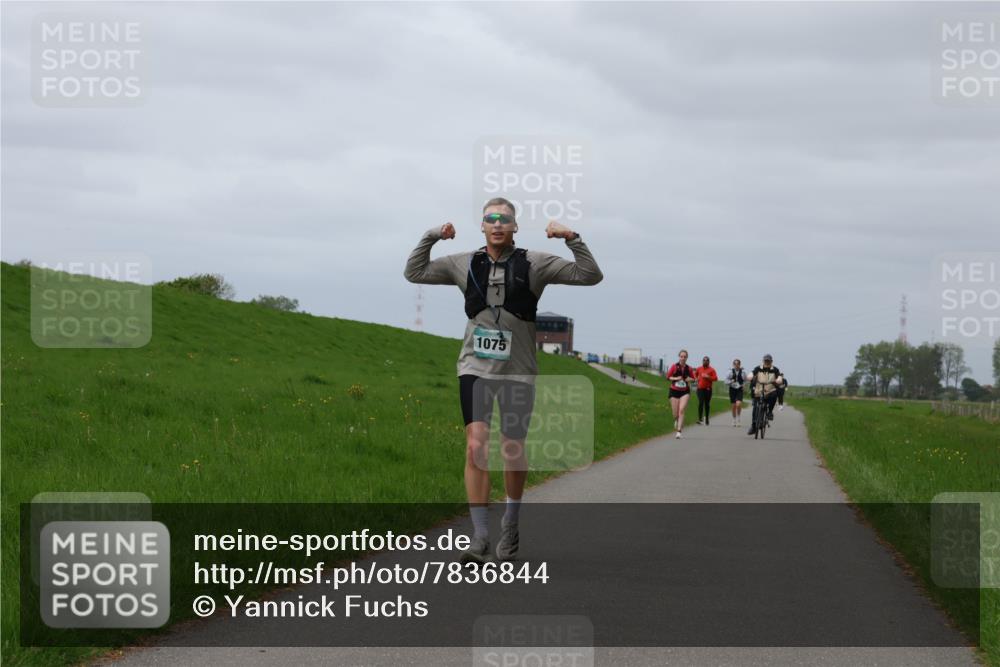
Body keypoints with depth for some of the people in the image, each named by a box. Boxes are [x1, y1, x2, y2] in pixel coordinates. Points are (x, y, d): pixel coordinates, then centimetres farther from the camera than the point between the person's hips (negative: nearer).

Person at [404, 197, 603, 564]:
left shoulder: (533, 264, -2)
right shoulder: (465, 264, 5)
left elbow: (590, 275, -5)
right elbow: (414, 273, 10)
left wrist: (572, 239, -18)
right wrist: (431, 237, -3)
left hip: (518, 371, -1)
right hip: (475, 368, 1)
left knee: (513, 451, 6)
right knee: (476, 447, -14)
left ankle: (511, 525, 31)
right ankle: (480, 536, -10)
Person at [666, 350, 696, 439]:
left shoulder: (689, 369, 0)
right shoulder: (674, 366, -3)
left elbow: (693, 379, 12)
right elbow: (668, 377, 0)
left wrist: (690, 379, -10)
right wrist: (675, 378, -17)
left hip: (685, 392, 0)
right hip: (674, 391, 0)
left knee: (681, 410, -18)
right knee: (675, 414, 2)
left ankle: (679, 431, -18)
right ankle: (676, 421, 40)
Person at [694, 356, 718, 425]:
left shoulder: (711, 370, 1)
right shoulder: (698, 369, 9)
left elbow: (715, 378, -7)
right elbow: (695, 375, 29)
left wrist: (708, 377, -17)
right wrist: (696, 378, 8)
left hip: (708, 389, -1)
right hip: (700, 388, 1)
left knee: (707, 404, 6)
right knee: (701, 403, -13)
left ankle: (707, 419, 18)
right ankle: (699, 418, -15)